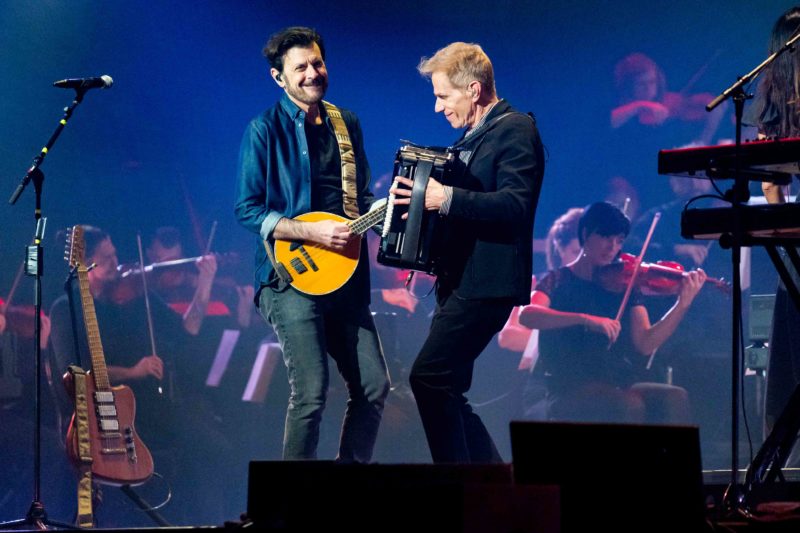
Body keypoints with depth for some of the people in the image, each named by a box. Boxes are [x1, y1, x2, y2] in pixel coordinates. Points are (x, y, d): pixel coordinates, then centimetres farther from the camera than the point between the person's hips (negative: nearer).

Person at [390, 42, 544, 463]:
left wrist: (447, 199, -31)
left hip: (487, 283, -11)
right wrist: (422, 193, 10)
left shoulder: (516, 131, -10)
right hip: (460, 282, 11)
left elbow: (515, 206, -23)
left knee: (429, 377, -18)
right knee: (446, 390, 10)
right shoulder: (473, 136, 20)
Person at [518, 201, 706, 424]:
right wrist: (585, 319, -31)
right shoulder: (558, 280, 3)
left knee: (674, 398, -24)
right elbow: (526, 315, -19)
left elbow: (645, 344, 1)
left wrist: (683, 304, -13)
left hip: (618, 385, 4)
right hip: (569, 391, -4)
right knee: (629, 405, -33)